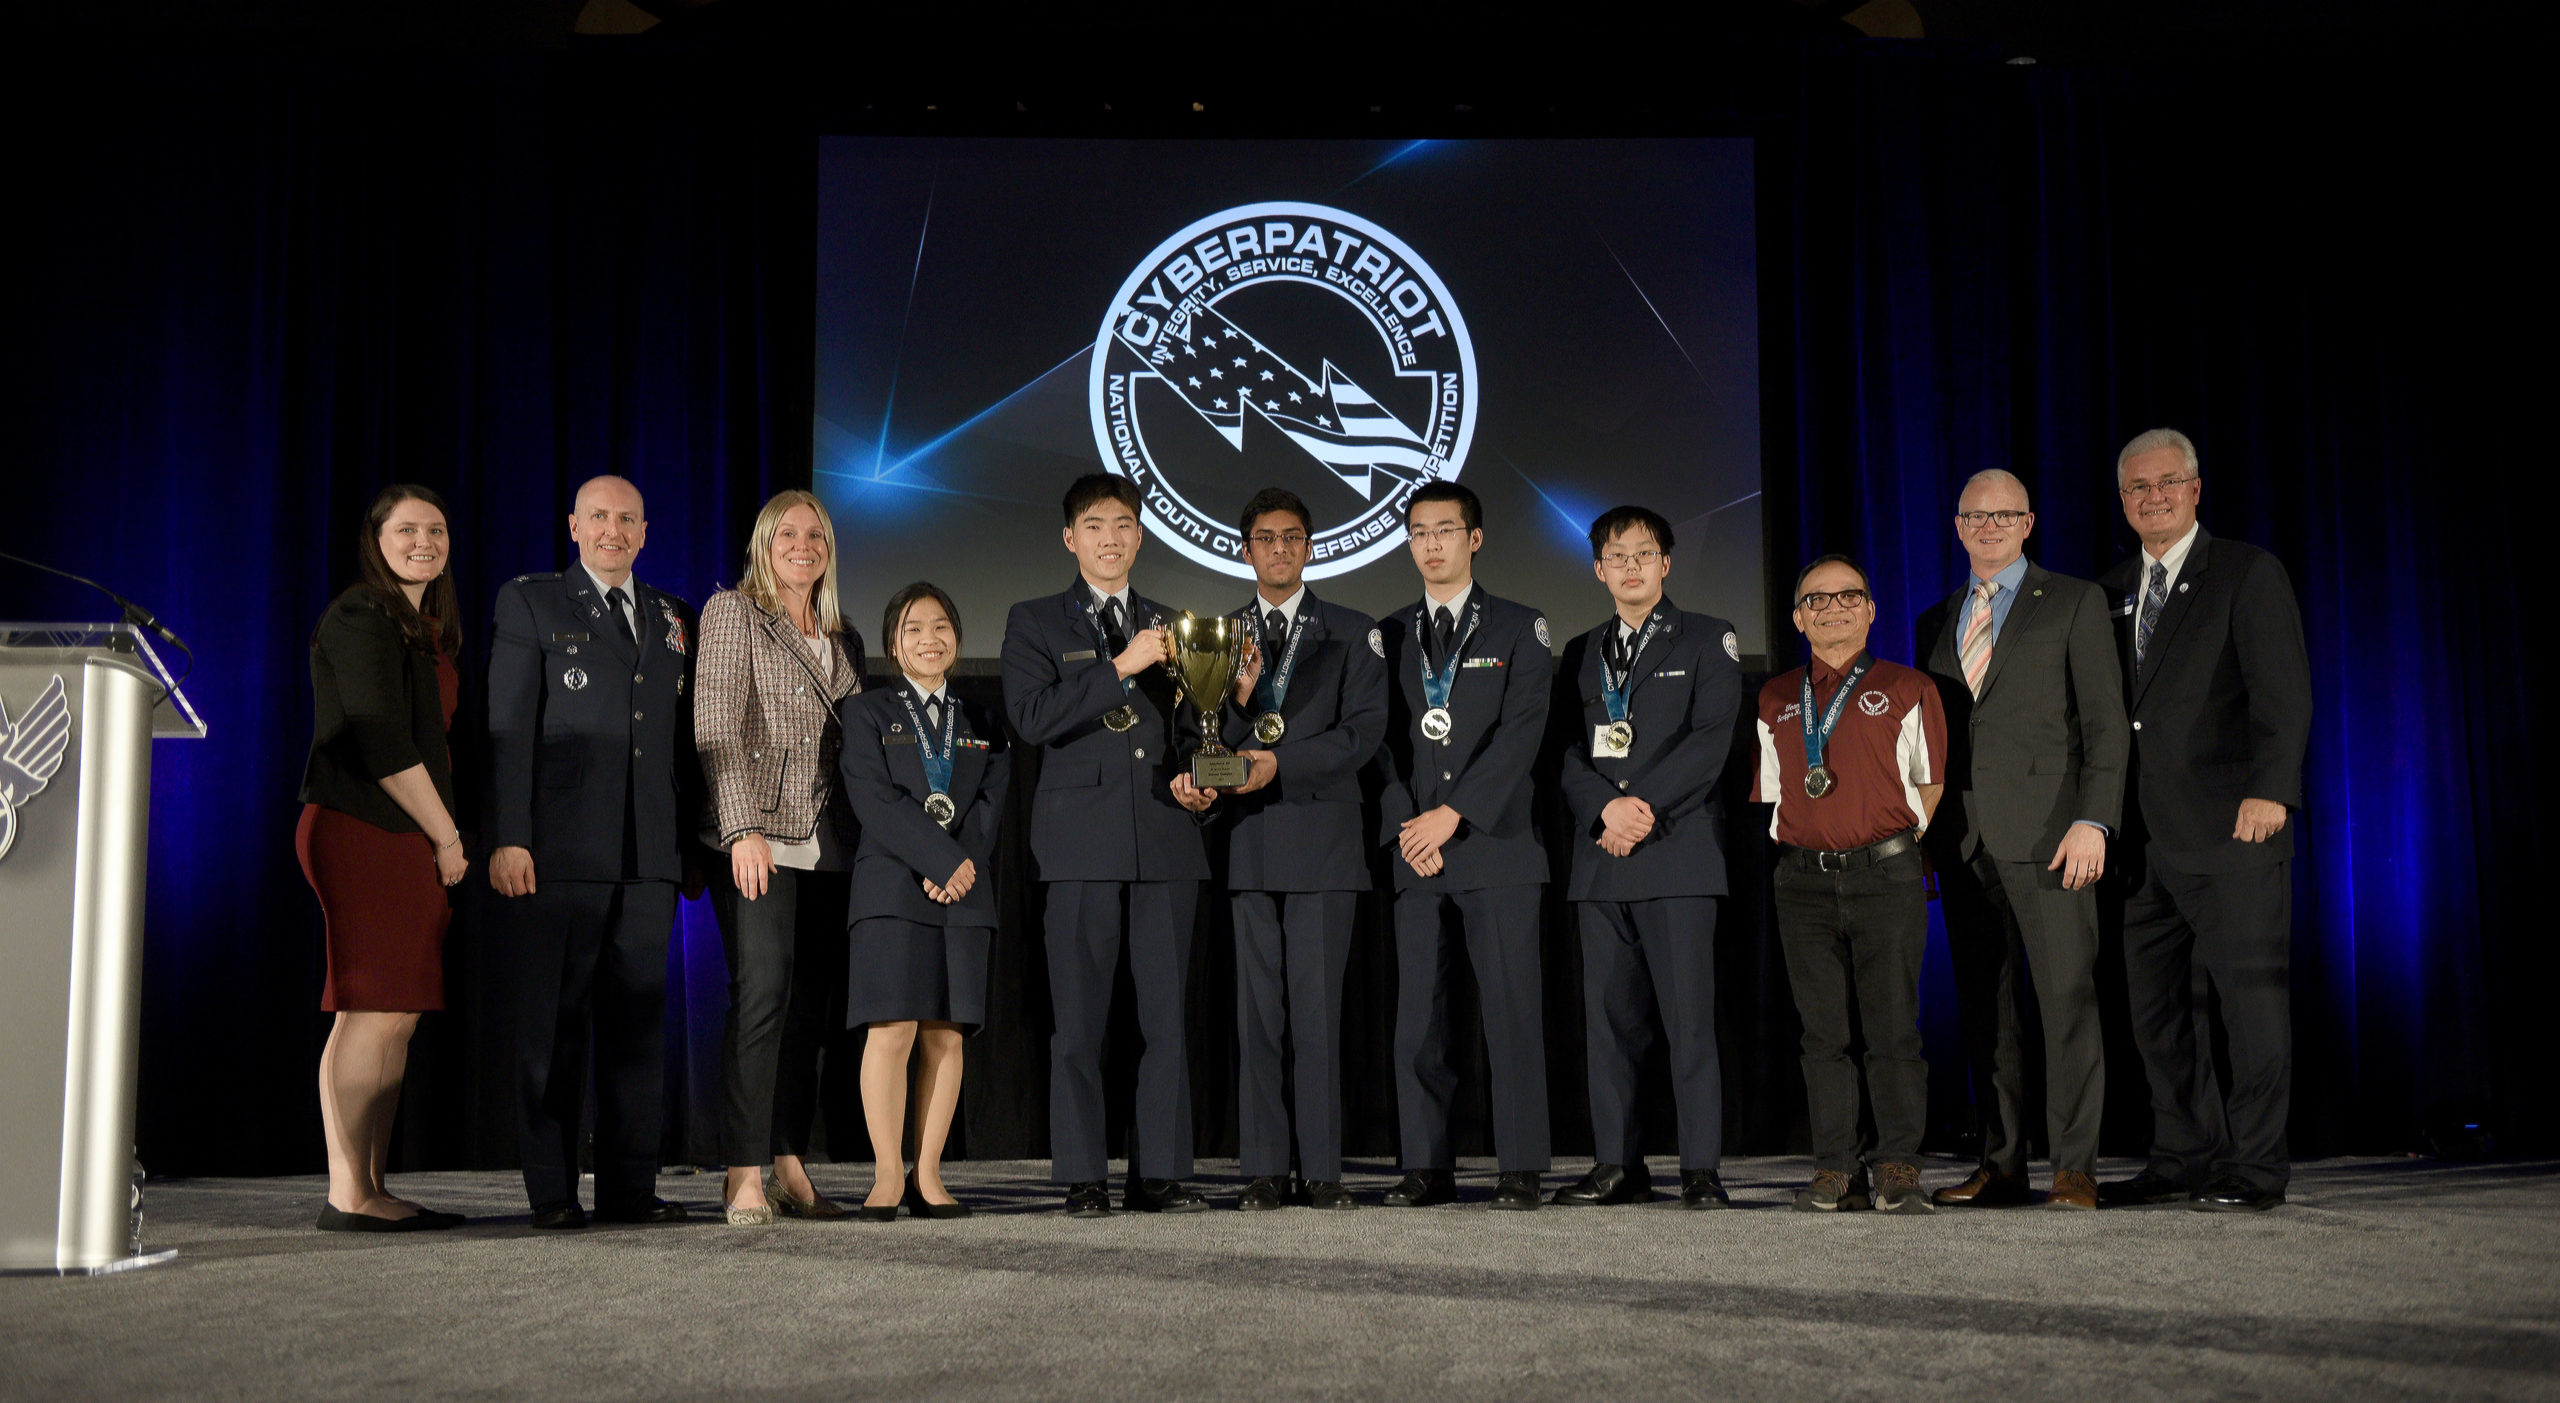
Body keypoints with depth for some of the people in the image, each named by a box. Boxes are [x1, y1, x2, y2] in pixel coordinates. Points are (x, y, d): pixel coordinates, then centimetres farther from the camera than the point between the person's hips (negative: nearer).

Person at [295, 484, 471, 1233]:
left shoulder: (427, 628, 21)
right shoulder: (360, 617, -7)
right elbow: (383, 744, -14)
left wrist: (441, 835, 11)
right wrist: (448, 836, -9)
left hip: (405, 835, 9)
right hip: (359, 831, -9)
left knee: (394, 1016, 7)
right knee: (374, 1013, -11)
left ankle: (371, 1189, 10)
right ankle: (347, 1195, -8)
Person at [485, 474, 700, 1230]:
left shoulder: (674, 619, 18)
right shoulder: (529, 602, 7)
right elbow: (510, 727, -2)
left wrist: (693, 839, 10)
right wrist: (508, 838, -10)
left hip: (650, 856, 4)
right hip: (560, 853, -4)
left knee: (638, 1023, 5)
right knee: (553, 1025, 0)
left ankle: (630, 1187, 11)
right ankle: (553, 1191, 7)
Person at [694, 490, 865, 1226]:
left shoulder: (843, 638, 19)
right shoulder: (732, 613, 2)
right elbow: (716, 726, -8)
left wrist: (866, 833, 8)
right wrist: (743, 828, -17)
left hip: (827, 846, 6)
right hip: (756, 839, -6)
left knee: (812, 1005, 3)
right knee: (762, 993, -13)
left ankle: (791, 1166, 9)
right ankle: (744, 1177, -10)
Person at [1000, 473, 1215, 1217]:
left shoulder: (1171, 626, 20)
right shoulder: (1034, 622, 9)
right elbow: (1033, 718, -7)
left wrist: (1195, 780, 5)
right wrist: (1122, 667, -11)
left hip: (1165, 841, 3)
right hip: (1082, 841, -3)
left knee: (1168, 1014, 1)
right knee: (1080, 1016, -3)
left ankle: (1160, 1172, 6)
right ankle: (1082, 1176, 3)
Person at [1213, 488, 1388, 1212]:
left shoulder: (1351, 632, 9)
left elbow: (1365, 730, -2)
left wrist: (1282, 762, -13)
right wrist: (1238, 702, -11)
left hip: (1323, 836, -2)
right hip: (1248, 844, 2)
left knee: (1317, 1005, -5)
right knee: (1257, 1008, 2)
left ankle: (1323, 1170, 0)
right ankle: (1264, 1170, 6)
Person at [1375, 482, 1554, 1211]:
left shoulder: (1519, 628, 7)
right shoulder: (1388, 636, 17)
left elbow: (1521, 732, -4)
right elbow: (1381, 739, 10)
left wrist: (1452, 813, -13)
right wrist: (1407, 824, -5)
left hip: (1494, 843, -3)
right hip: (1413, 847, 3)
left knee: (1511, 1008, -4)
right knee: (1417, 1012, 1)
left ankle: (1520, 1167, 1)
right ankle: (1427, 1166, 7)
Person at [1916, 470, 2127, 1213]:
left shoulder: (2075, 602, 6)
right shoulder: (1936, 622, 20)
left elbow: (2105, 721, -1)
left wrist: (2093, 820, -12)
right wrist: (1924, 835, 10)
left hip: (2046, 833, -4)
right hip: (1963, 839, 5)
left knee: (2068, 998, -6)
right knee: (1983, 1007, 5)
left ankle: (2075, 1169, -1)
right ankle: (2001, 1165, 11)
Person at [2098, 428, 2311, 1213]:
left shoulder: (2248, 574, 1)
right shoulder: (2111, 591, 17)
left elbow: (2283, 693, -9)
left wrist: (2270, 789, -21)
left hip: (2230, 825, -6)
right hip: (2146, 838, 6)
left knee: (2252, 995, -3)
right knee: (2155, 1005, 7)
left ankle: (2256, 1169, 4)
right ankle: (2186, 1158, 17)